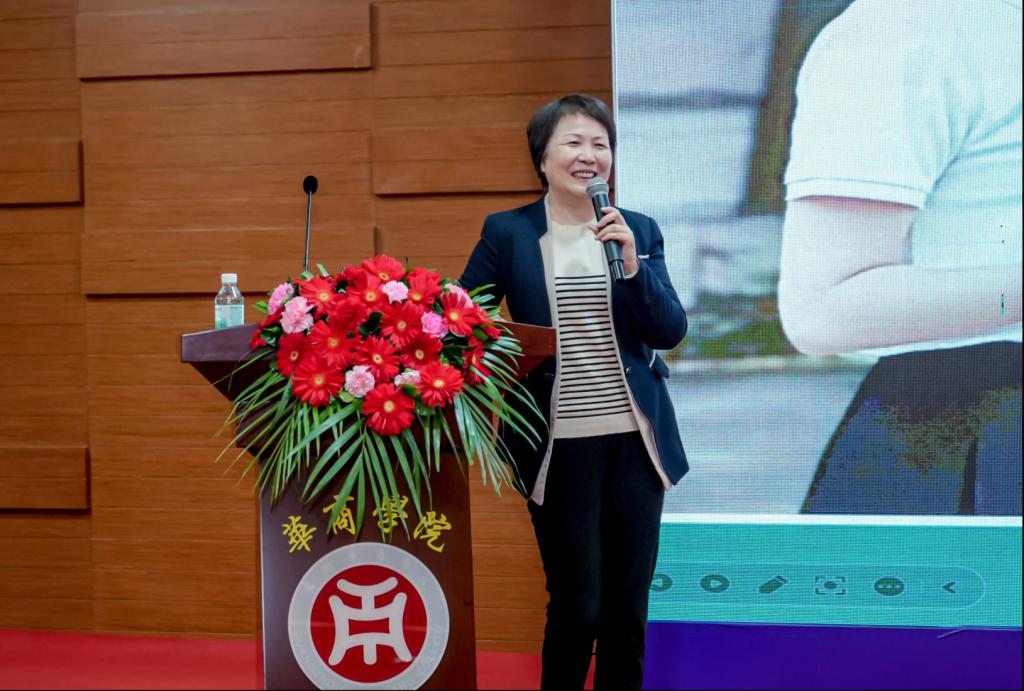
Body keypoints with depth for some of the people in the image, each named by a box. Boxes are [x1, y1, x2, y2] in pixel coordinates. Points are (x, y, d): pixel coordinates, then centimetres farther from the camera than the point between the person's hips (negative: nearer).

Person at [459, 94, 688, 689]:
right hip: (560, 443, -2)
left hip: (635, 438, 3)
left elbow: (671, 332, -1)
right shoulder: (507, 232, 0)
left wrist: (631, 263, -14)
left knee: (629, 603, 8)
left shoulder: (639, 231, 6)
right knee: (578, 605, 1)